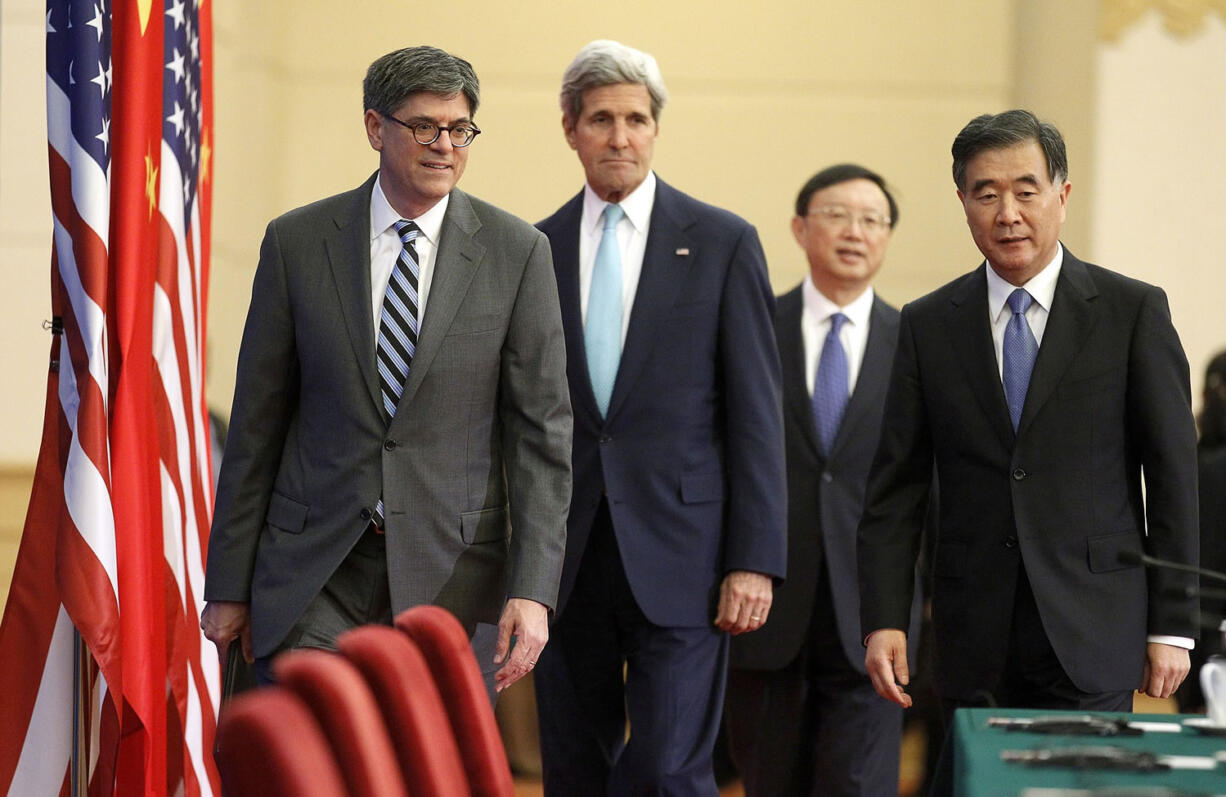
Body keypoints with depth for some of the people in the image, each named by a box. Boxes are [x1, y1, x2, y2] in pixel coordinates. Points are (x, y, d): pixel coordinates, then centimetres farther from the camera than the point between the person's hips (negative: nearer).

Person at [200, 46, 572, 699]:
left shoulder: (517, 253, 0)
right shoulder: (296, 242, 2)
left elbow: (541, 431, -1)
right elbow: (257, 420, 6)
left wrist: (532, 590, -10)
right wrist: (229, 585, 5)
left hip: (450, 570, 0)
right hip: (314, 566, 0)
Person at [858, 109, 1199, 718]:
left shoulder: (1133, 312, 2)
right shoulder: (928, 325, 8)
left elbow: (1173, 476, 1)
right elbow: (895, 487, 7)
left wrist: (1171, 627, -3)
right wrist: (883, 620, -3)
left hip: (1091, 640, -2)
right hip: (974, 640, 2)